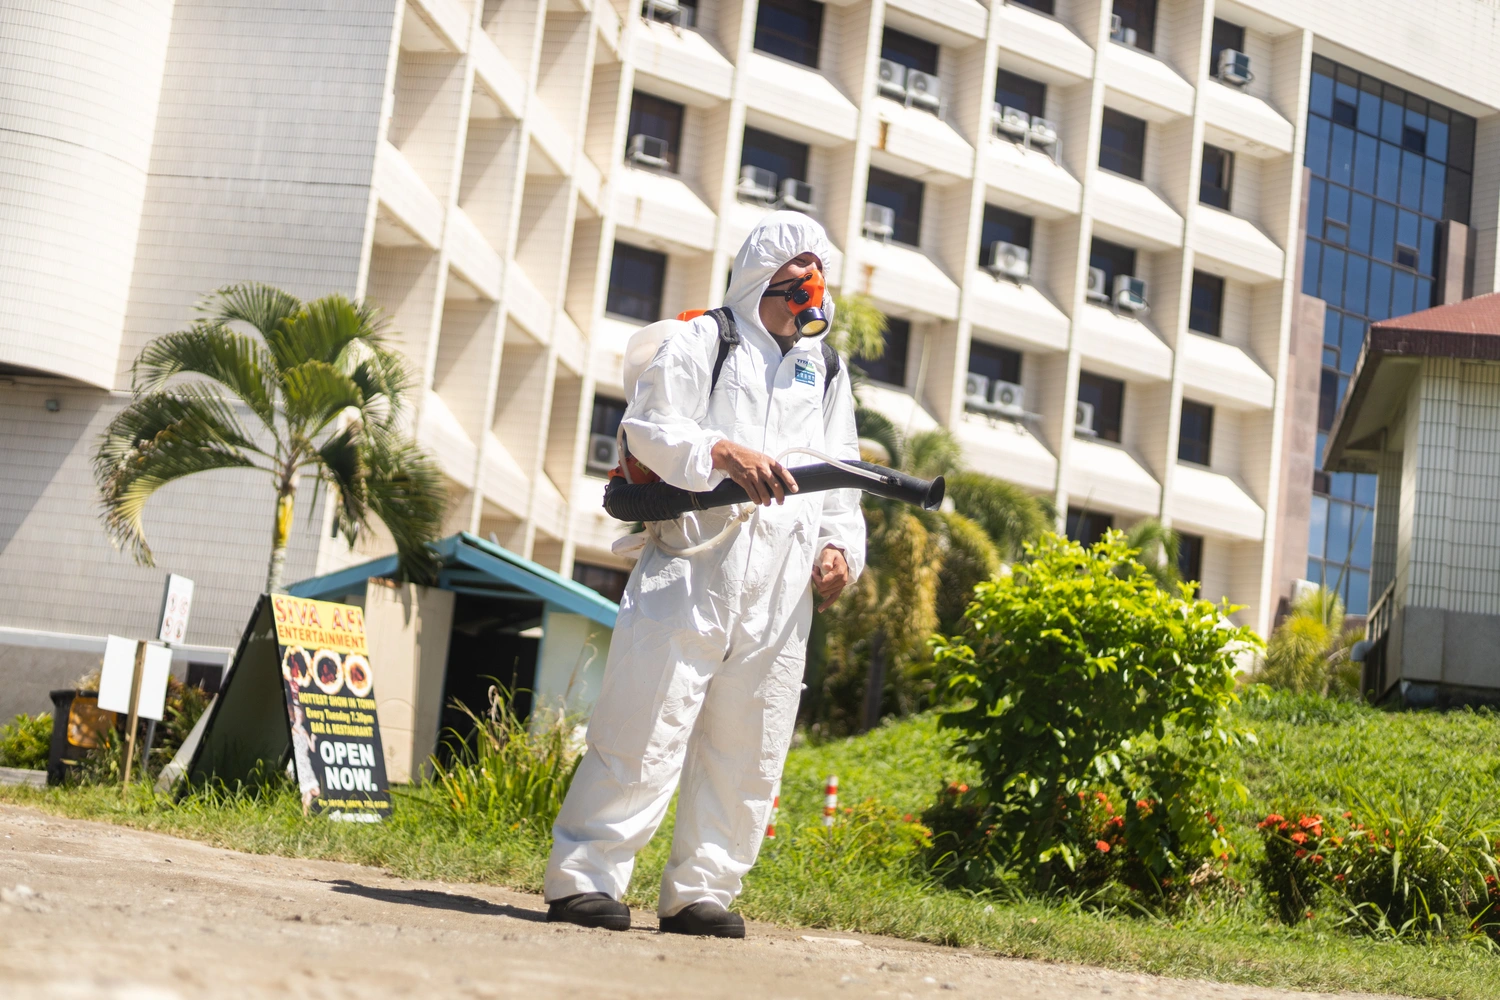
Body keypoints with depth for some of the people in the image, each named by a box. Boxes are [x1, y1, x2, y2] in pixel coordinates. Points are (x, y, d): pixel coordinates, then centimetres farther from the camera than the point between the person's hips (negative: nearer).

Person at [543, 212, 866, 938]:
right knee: (645, 730, -9)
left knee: (747, 750, 4)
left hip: (781, 588, 5)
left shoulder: (827, 372, 23)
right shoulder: (701, 340, 8)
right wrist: (725, 452, -21)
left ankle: (699, 891, 12)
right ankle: (584, 877, -4)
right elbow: (648, 425, -4)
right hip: (692, 569, -5)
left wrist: (839, 546, 4)